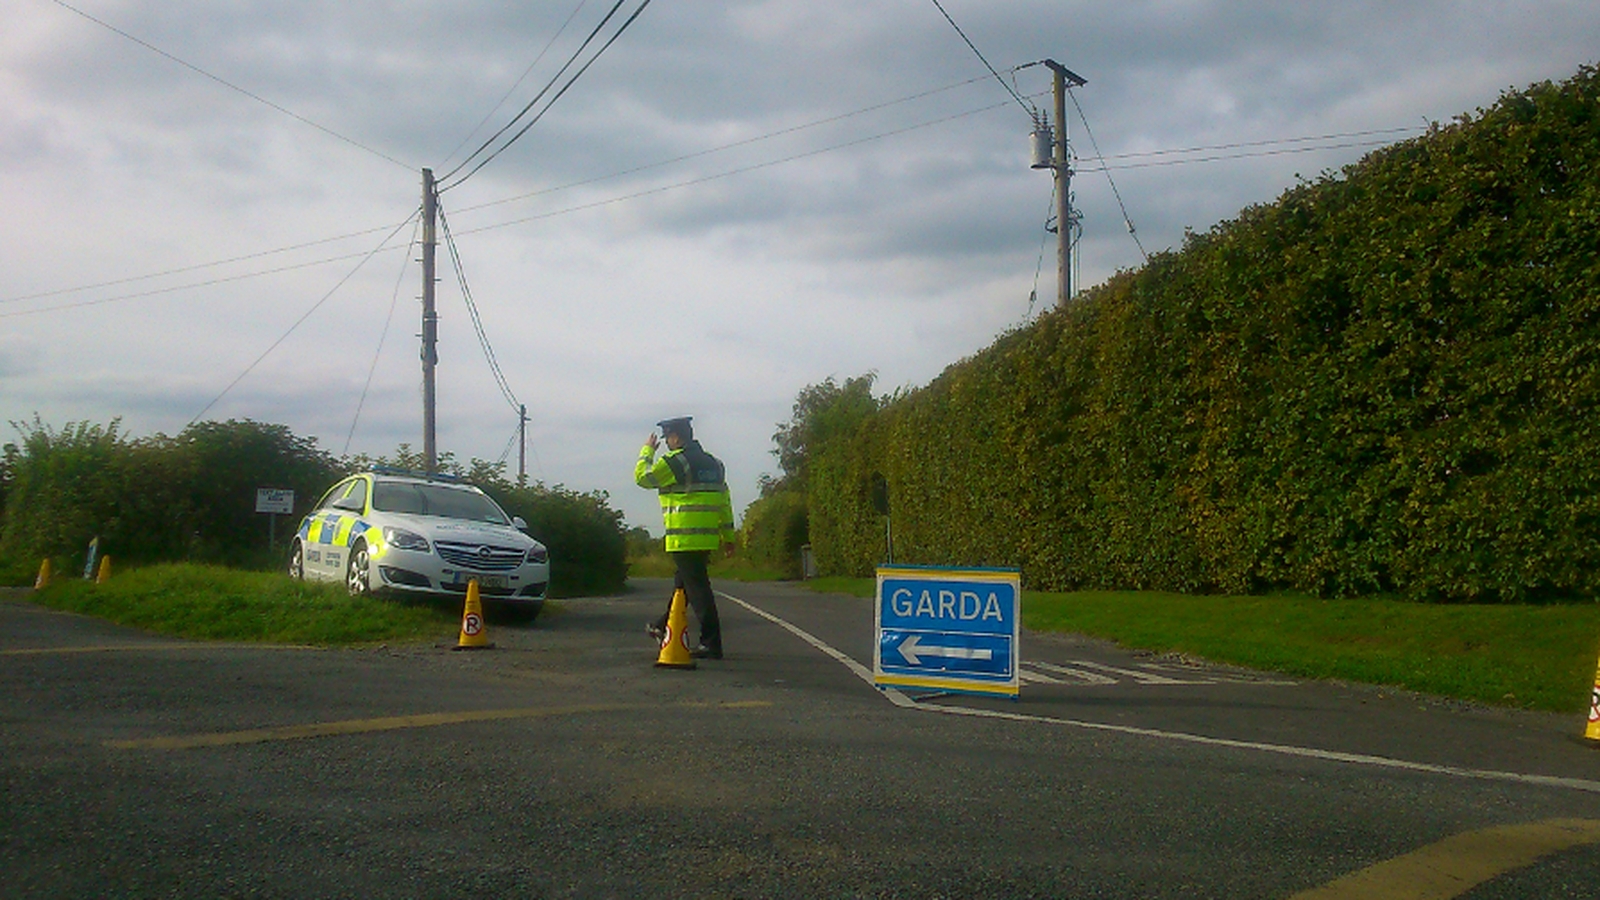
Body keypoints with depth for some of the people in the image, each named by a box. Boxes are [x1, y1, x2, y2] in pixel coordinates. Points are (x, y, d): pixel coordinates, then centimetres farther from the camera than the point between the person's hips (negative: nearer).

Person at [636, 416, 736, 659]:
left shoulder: (675, 462, -9)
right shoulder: (713, 463, 15)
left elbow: (643, 477, -2)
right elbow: (724, 502, 16)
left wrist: (647, 451, 13)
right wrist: (728, 537, 20)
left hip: (684, 538, -8)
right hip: (708, 537, 8)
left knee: (697, 588, -7)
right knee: (682, 583, 22)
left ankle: (711, 644, -10)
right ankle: (664, 628, 38)